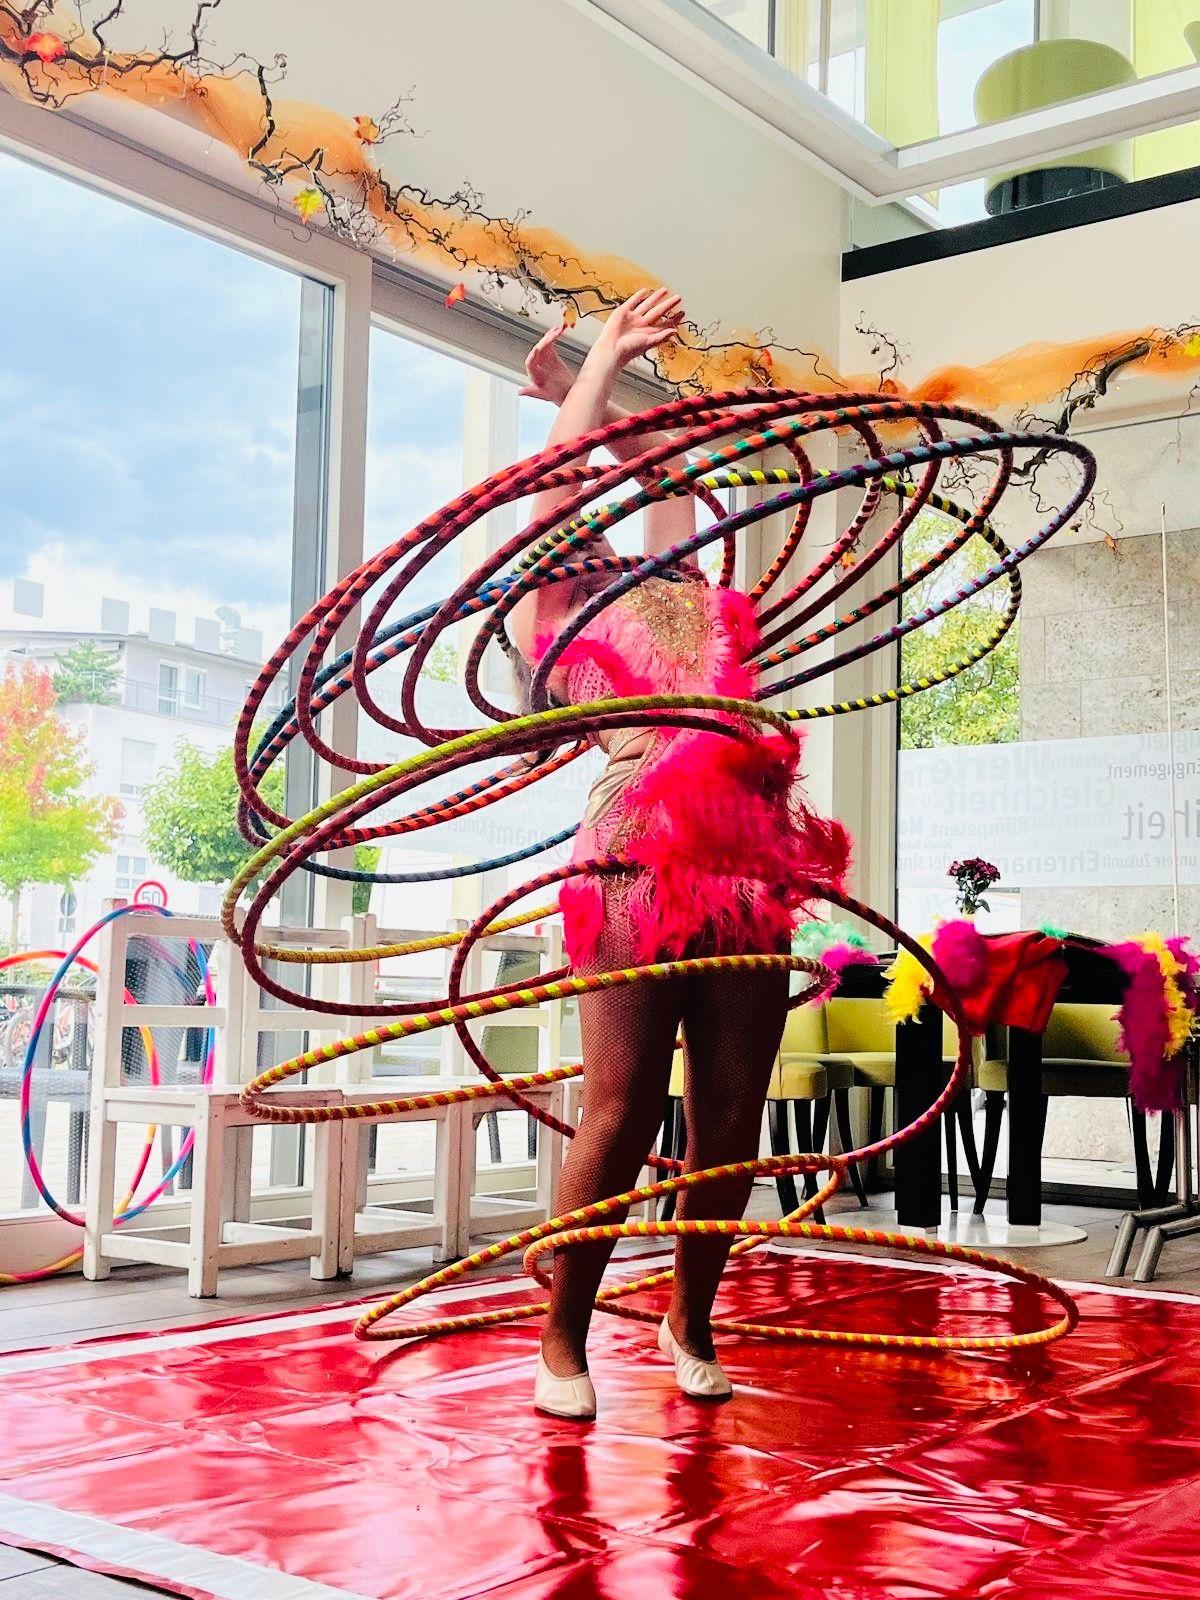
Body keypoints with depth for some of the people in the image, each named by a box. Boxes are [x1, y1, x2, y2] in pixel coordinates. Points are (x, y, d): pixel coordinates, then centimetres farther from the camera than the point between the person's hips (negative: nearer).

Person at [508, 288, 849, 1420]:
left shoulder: (685, 597, 26)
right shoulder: (551, 613, 15)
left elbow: (662, 472, 35)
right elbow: (561, 474, 13)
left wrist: (590, 387, 43)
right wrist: (601, 361, 23)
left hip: (747, 870, 5)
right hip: (640, 866, -5)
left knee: (730, 1116, 5)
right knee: (622, 1113, -6)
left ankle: (690, 1323, 23)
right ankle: (563, 1343, 9)